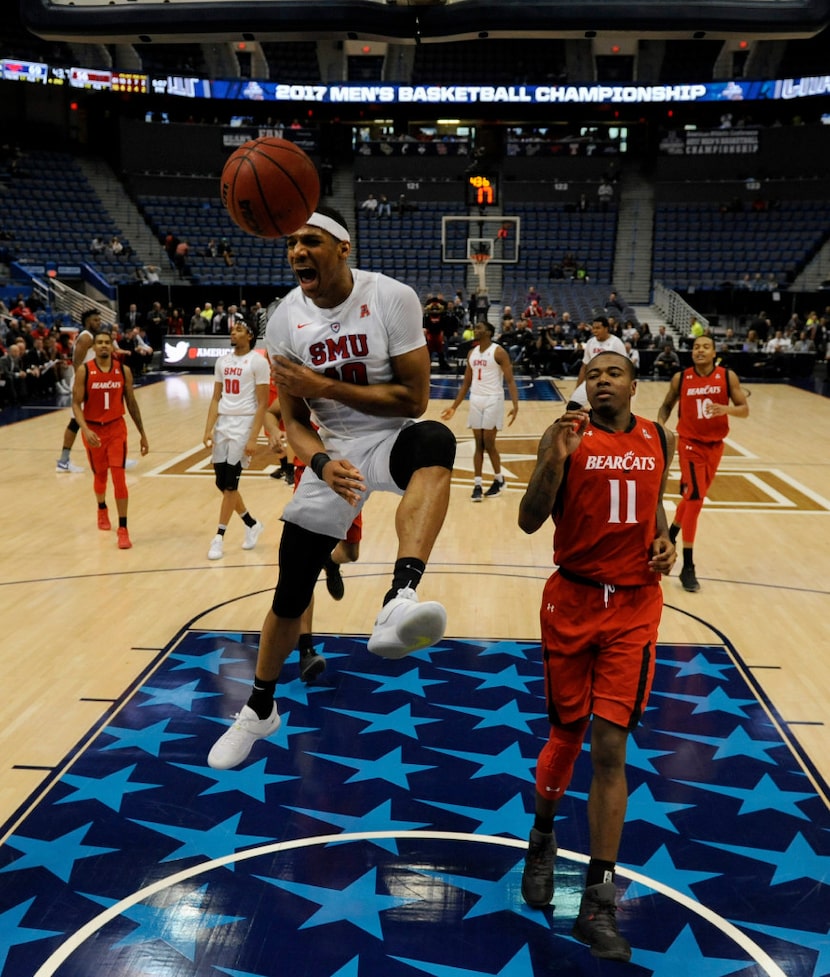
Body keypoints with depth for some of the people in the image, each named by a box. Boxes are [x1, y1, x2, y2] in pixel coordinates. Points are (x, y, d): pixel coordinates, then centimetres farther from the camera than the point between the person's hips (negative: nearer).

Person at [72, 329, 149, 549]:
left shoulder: (124, 370, -3)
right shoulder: (84, 371, -9)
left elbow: (131, 403, 6)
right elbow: (76, 404, -9)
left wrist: (142, 434, 7)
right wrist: (85, 429, -26)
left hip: (116, 428, 0)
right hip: (93, 430, 0)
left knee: (119, 477, -10)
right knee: (100, 475, 16)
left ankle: (123, 528, -6)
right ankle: (102, 509, 46)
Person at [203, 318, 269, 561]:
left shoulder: (258, 361, -7)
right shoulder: (222, 361, 11)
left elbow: (262, 403, -10)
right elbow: (216, 398, 13)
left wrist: (253, 438, -16)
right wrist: (208, 429, 2)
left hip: (244, 424, -7)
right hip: (222, 424, 7)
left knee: (230, 483, -6)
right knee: (222, 483, 8)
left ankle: (219, 537, 3)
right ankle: (252, 524, 27)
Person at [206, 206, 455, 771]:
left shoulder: (391, 299, -15)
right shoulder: (285, 322, -5)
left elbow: (414, 399, -16)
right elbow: (295, 421, -2)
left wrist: (325, 387, -22)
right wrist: (323, 464, -23)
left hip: (391, 438, -3)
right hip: (333, 452, 3)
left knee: (435, 442, -41)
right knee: (290, 594, 5)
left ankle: (399, 603, -58)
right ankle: (260, 711, 29)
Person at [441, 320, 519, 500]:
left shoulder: (498, 352, -9)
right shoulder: (472, 353, 11)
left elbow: (510, 381, -13)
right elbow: (466, 383, 17)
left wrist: (515, 405, -24)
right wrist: (454, 407, 16)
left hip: (493, 400, -6)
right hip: (475, 400, 6)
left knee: (489, 444, -3)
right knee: (478, 444, 6)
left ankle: (499, 480, 16)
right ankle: (478, 484, 8)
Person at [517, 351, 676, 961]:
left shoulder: (660, 440, 5)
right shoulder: (565, 436, -7)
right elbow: (530, 521, -15)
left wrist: (665, 540, 2)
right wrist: (556, 459, -28)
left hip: (634, 607, 2)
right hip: (573, 601, -2)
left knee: (610, 747, -2)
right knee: (567, 735, 11)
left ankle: (599, 903, 9)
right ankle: (543, 840, 41)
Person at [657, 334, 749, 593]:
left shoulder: (728, 376, -6)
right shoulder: (680, 378, -7)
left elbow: (745, 409, -5)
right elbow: (667, 406, 7)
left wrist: (727, 409, -26)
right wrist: (660, 425, -12)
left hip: (715, 445, 3)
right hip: (690, 443, -3)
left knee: (692, 496, 16)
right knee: (695, 498, -13)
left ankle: (671, 535, 44)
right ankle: (688, 567, -8)